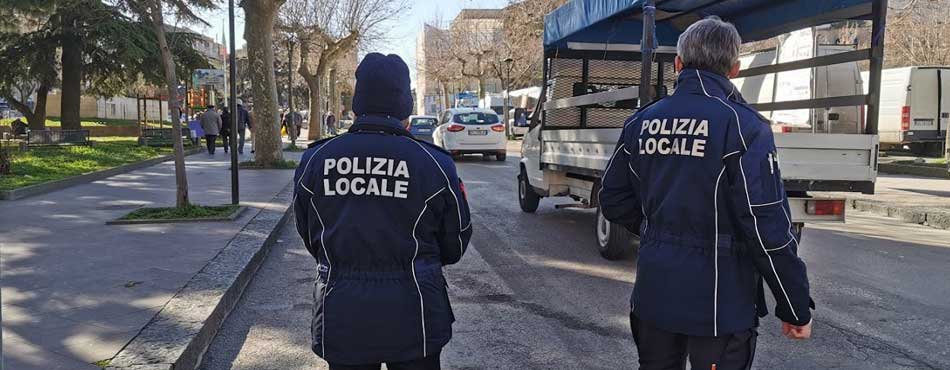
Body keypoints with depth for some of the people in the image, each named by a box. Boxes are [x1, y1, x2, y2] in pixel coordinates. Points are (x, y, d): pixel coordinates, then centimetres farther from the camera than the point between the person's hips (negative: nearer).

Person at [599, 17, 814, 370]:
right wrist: (796, 308, -7)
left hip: (653, 295, 5)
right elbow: (769, 227, -17)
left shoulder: (641, 122, 3)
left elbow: (613, 199, 9)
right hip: (718, 303, -5)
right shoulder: (743, 127, -14)